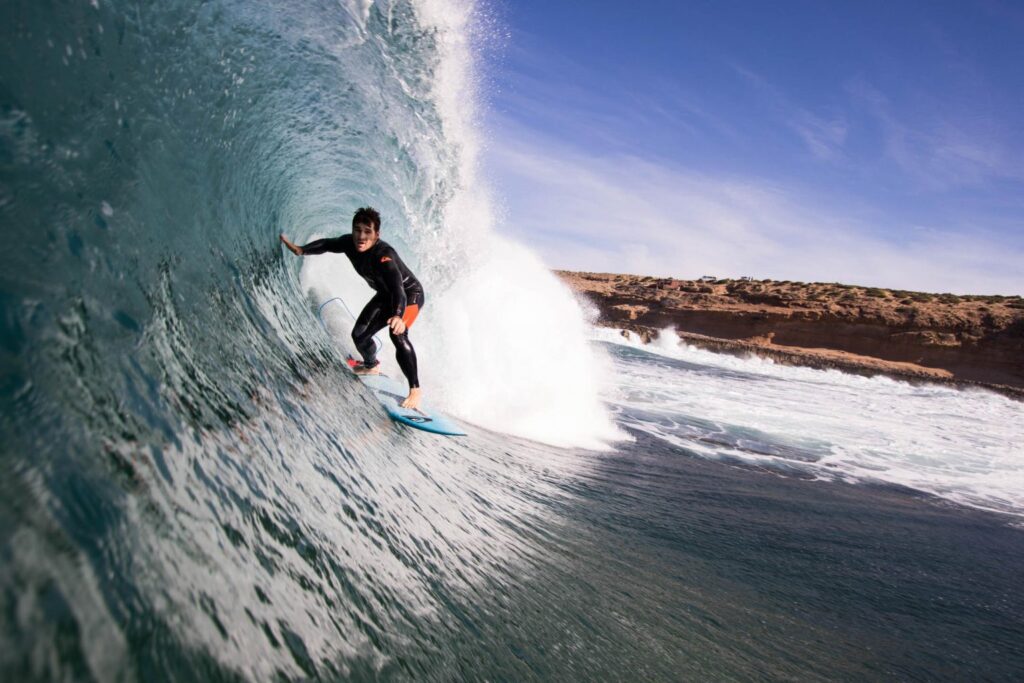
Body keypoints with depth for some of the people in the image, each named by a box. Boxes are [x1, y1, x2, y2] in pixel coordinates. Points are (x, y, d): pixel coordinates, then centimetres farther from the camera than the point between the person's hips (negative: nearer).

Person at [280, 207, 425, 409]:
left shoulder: (384, 255, -39)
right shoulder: (349, 243, -17)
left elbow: (398, 288, -53)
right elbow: (327, 244, 6)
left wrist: (398, 316, -69)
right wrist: (301, 250, -1)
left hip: (410, 295, -8)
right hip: (385, 295, 8)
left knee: (398, 335, -33)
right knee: (359, 335, 7)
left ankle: (415, 389, -27)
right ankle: (371, 365, 41)